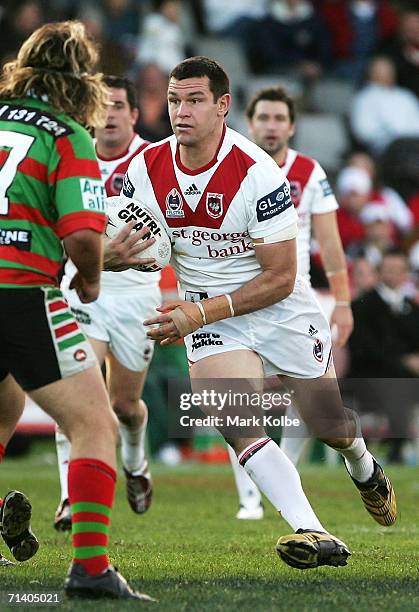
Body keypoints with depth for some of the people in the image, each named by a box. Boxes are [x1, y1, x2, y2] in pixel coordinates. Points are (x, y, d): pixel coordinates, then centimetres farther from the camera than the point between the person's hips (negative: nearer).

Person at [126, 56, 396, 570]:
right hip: (205, 310, 2)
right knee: (237, 425, -24)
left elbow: (279, 279, -21)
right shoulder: (145, 169, -11)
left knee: (333, 429, 12)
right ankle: (313, 534, -25)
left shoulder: (258, 173, -24)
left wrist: (202, 313, -28)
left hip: (281, 310, -2)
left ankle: (365, 471, 50)